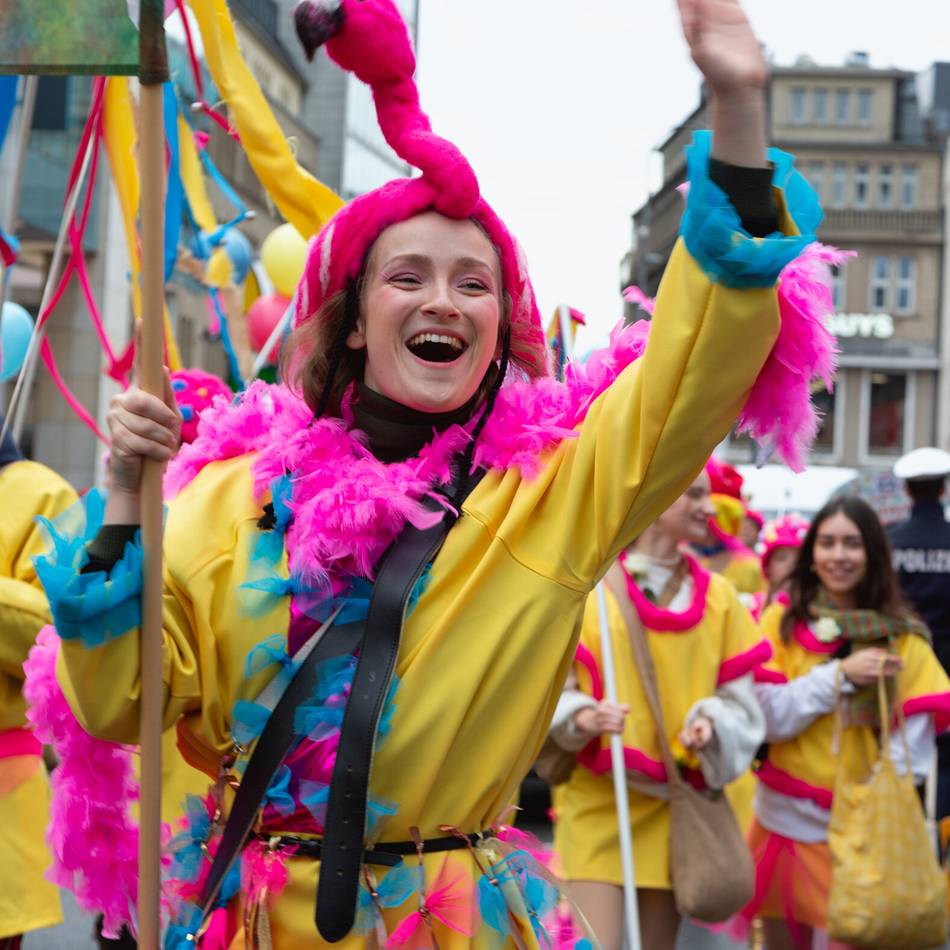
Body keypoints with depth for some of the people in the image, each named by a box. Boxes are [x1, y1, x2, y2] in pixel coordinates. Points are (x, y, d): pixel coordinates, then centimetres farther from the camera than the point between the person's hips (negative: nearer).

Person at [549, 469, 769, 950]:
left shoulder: (718, 595, 8)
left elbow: (740, 700, 10)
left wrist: (711, 723, -11)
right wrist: (582, 717, -20)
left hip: (676, 804, 4)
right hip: (596, 801, -3)